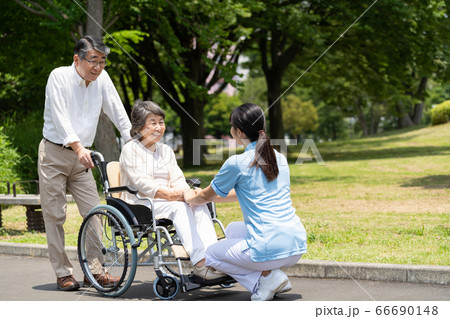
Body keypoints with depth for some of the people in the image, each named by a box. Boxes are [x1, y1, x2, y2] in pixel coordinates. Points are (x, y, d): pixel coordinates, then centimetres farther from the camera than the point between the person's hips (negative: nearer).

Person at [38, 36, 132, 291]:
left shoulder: (102, 79, 1)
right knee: (55, 215, -2)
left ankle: (94, 269, 7)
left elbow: (118, 113, 4)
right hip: (54, 153, -4)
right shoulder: (59, 77, -13)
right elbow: (60, 117, -23)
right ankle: (63, 273, 6)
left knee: (94, 212, -2)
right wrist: (78, 147, -36)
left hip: (82, 157, 4)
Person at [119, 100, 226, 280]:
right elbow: (141, 182, -13)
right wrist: (168, 194, -27)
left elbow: (177, 180, 10)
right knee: (179, 207, -33)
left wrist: (187, 193, -15)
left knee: (199, 205, -24)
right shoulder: (130, 149, 0)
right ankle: (199, 264, -45)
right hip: (140, 205, -6)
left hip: (167, 201, 6)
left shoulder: (166, 150, 21)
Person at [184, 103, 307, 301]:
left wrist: (190, 198, 34)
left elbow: (206, 196, 11)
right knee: (233, 229, 31)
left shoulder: (236, 163, -7)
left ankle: (266, 278, 0)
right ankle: (274, 277, 13)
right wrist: (207, 197, 39)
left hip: (269, 249, -7)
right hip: (297, 247, 7)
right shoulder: (280, 159, 13)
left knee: (211, 255, 20)